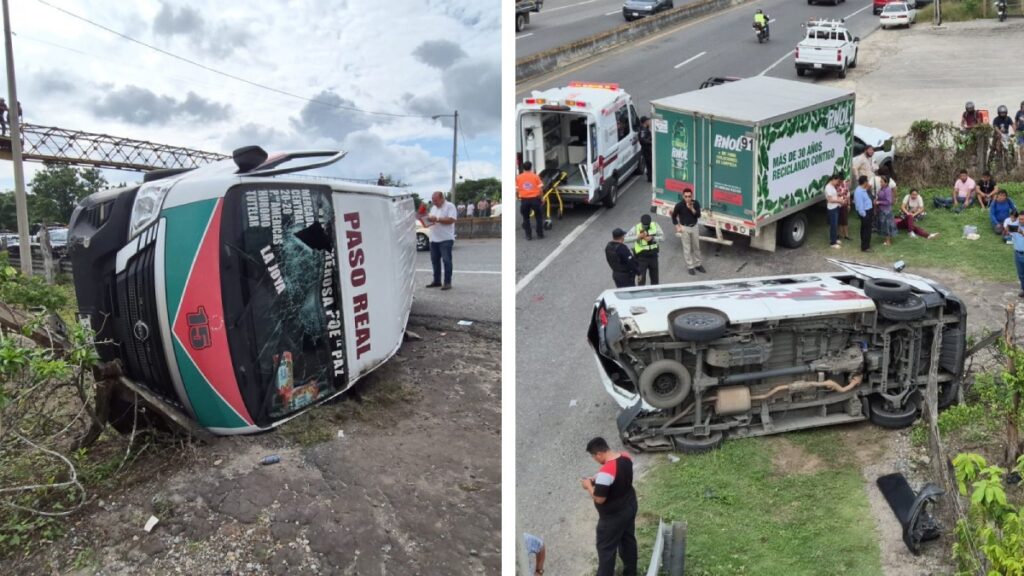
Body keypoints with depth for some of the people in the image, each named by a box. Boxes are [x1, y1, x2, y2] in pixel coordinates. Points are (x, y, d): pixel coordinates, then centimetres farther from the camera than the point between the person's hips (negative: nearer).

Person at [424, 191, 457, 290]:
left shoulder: (450, 206, -6)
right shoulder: (433, 208, 18)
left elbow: (451, 219, -18)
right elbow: (431, 219, 24)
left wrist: (437, 219, -18)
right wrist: (429, 220, 0)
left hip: (446, 239, -8)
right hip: (434, 239, 8)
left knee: (446, 260, -6)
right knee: (435, 260, 10)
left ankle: (447, 282, -3)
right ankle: (436, 281, 19)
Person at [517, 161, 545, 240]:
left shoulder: (518, 177, 1)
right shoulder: (535, 176, -2)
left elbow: (516, 190, -2)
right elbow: (540, 189, -3)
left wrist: (519, 198, 14)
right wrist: (541, 197, 12)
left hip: (524, 200, 1)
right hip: (534, 198, -1)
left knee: (526, 218, 13)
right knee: (539, 217, 15)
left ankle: (528, 235, 10)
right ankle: (540, 234, 16)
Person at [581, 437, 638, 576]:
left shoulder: (606, 472, -34)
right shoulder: (626, 457, -8)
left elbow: (599, 499, -28)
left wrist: (589, 486, -11)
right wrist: (598, 480, 5)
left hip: (613, 516, -9)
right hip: (629, 507, 9)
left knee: (606, 549, 10)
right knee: (628, 540, 26)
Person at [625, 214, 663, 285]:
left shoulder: (655, 226, -4)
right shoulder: (636, 228, -11)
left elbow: (662, 237, -5)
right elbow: (626, 238, -18)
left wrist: (652, 238, -21)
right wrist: (638, 236, -30)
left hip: (653, 256, 3)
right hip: (641, 257, -3)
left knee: (655, 278, 17)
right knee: (641, 279, -4)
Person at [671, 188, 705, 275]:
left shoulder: (696, 203, -10)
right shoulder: (679, 205, -16)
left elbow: (698, 215, -12)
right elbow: (674, 216, -3)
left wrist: (692, 209, -27)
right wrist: (678, 227, -9)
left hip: (695, 227, 3)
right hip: (685, 228, -3)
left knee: (696, 247, 15)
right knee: (687, 248, 2)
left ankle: (698, 264, 29)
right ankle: (690, 266, 12)